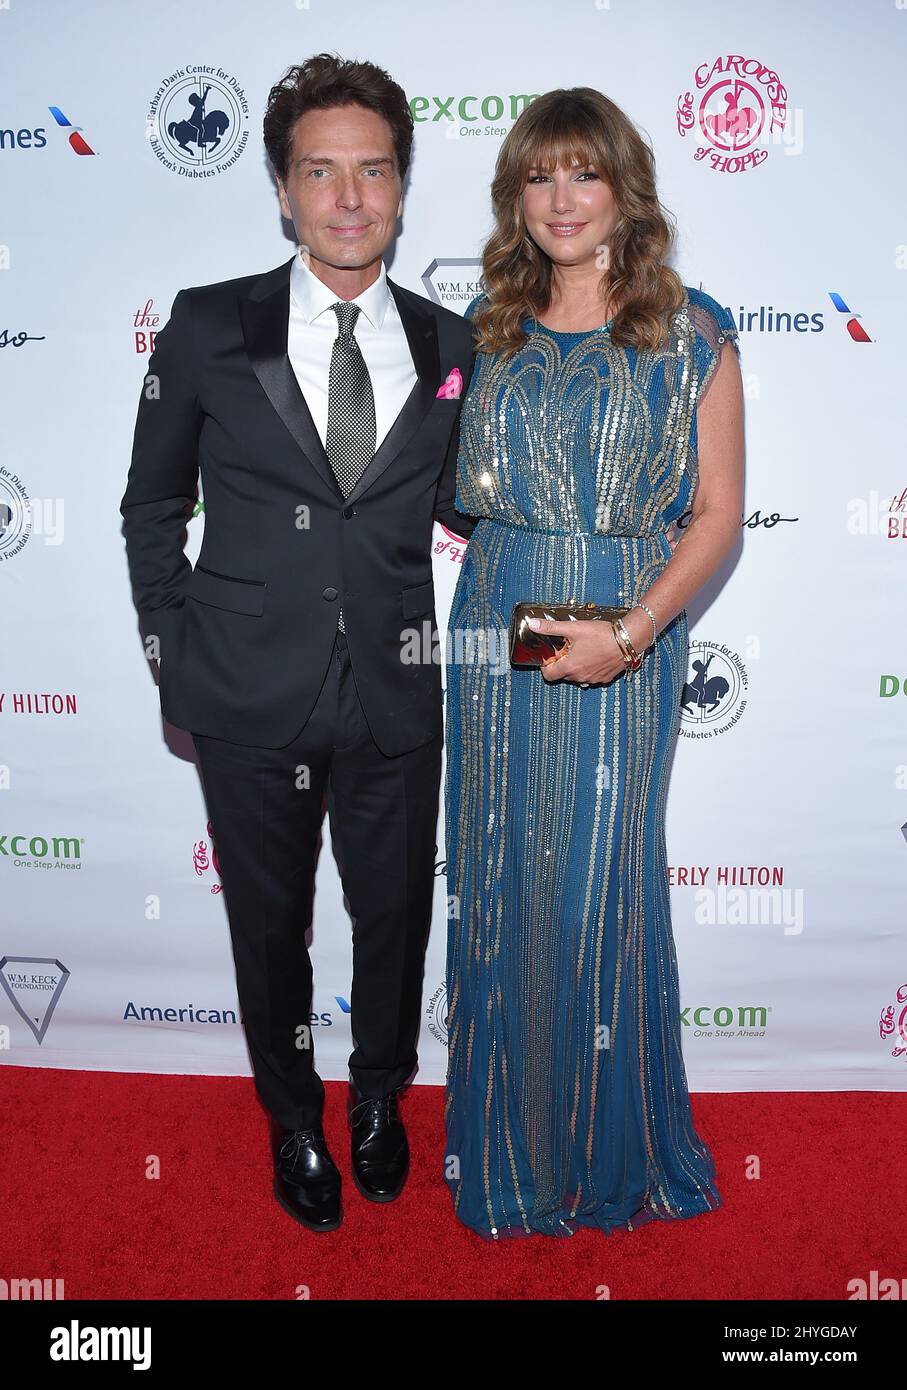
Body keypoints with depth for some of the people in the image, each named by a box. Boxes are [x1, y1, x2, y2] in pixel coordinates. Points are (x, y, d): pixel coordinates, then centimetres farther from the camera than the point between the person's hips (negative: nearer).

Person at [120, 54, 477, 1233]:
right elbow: (153, 505, 5)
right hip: (251, 698, -1)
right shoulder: (208, 328, -2)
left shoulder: (450, 347, 3)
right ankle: (294, 1121, 42)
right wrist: (171, 648, 2)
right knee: (270, 927, 15)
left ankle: (380, 1099, 46)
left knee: (395, 919, 16)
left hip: (395, 699, 2)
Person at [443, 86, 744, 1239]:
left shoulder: (692, 332, 0)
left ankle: (613, 1146, 25)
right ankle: (512, 1142, 27)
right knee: (501, 873, 8)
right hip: (497, 626, 3)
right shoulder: (485, 324, 11)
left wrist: (631, 630, -16)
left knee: (603, 875, 2)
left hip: (627, 635, -3)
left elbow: (718, 514, -4)